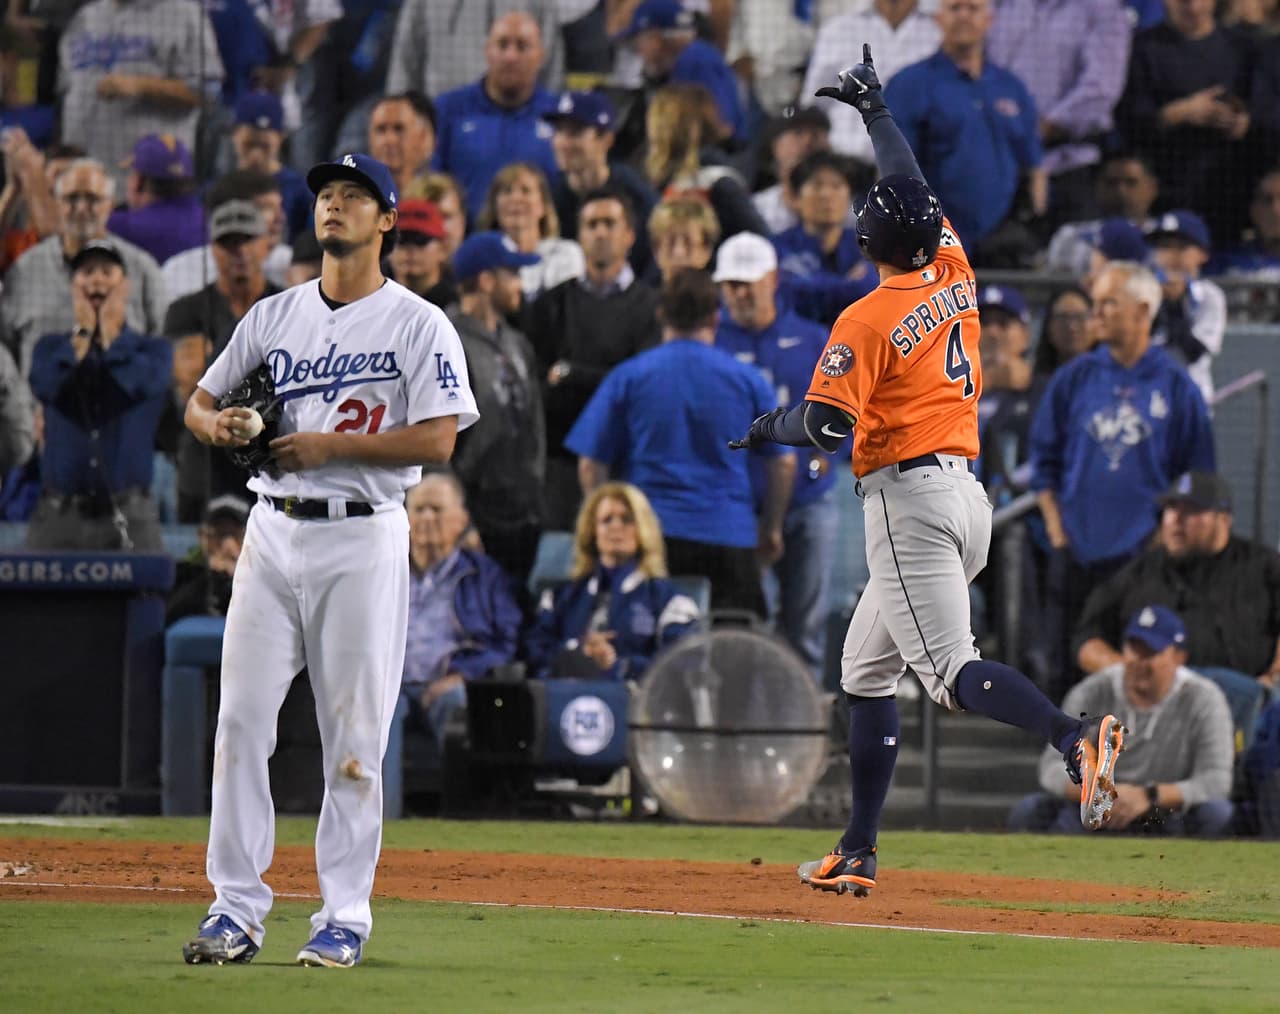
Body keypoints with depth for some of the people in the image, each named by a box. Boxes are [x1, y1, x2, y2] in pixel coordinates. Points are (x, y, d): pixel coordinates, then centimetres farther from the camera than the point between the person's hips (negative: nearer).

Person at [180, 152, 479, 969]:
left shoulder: (419, 326, -2)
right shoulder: (274, 316, 13)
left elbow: (437, 441, -11)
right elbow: (200, 403, 18)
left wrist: (329, 445, -15)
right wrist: (215, 424, -6)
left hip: (363, 538, -4)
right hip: (274, 530, 4)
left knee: (354, 736, -2)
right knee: (242, 719, -2)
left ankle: (346, 917, 5)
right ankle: (236, 908, 2)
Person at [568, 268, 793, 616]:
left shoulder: (627, 378, 3)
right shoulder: (747, 379, 4)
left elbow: (591, 465, 3)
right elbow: (784, 462, 7)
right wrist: (772, 528, 20)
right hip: (728, 535, 0)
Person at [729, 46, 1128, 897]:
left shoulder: (866, 321, -10)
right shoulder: (953, 278, 10)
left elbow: (827, 427, -18)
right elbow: (917, 189, 27)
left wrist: (770, 427, 3)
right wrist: (878, 113, 40)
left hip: (908, 499, -8)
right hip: (969, 496, 8)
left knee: (951, 668, -18)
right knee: (866, 669, 16)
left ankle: (1074, 738, -43)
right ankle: (858, 854, 16)